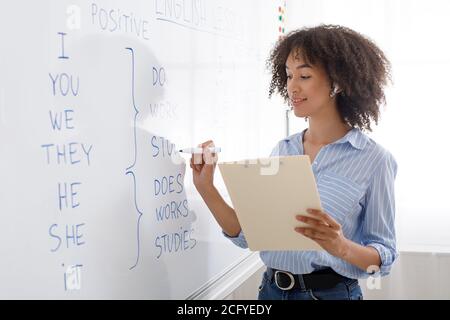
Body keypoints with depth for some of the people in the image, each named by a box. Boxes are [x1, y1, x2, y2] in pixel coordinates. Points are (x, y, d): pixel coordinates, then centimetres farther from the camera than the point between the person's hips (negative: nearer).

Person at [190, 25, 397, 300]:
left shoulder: (374, 159, -10)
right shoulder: (282, 151, 4)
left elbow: (384, 255, -7)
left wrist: (342, 246, -26)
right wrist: (206, 188, -8)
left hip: (331, 292, -4)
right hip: (272, 289, 5)